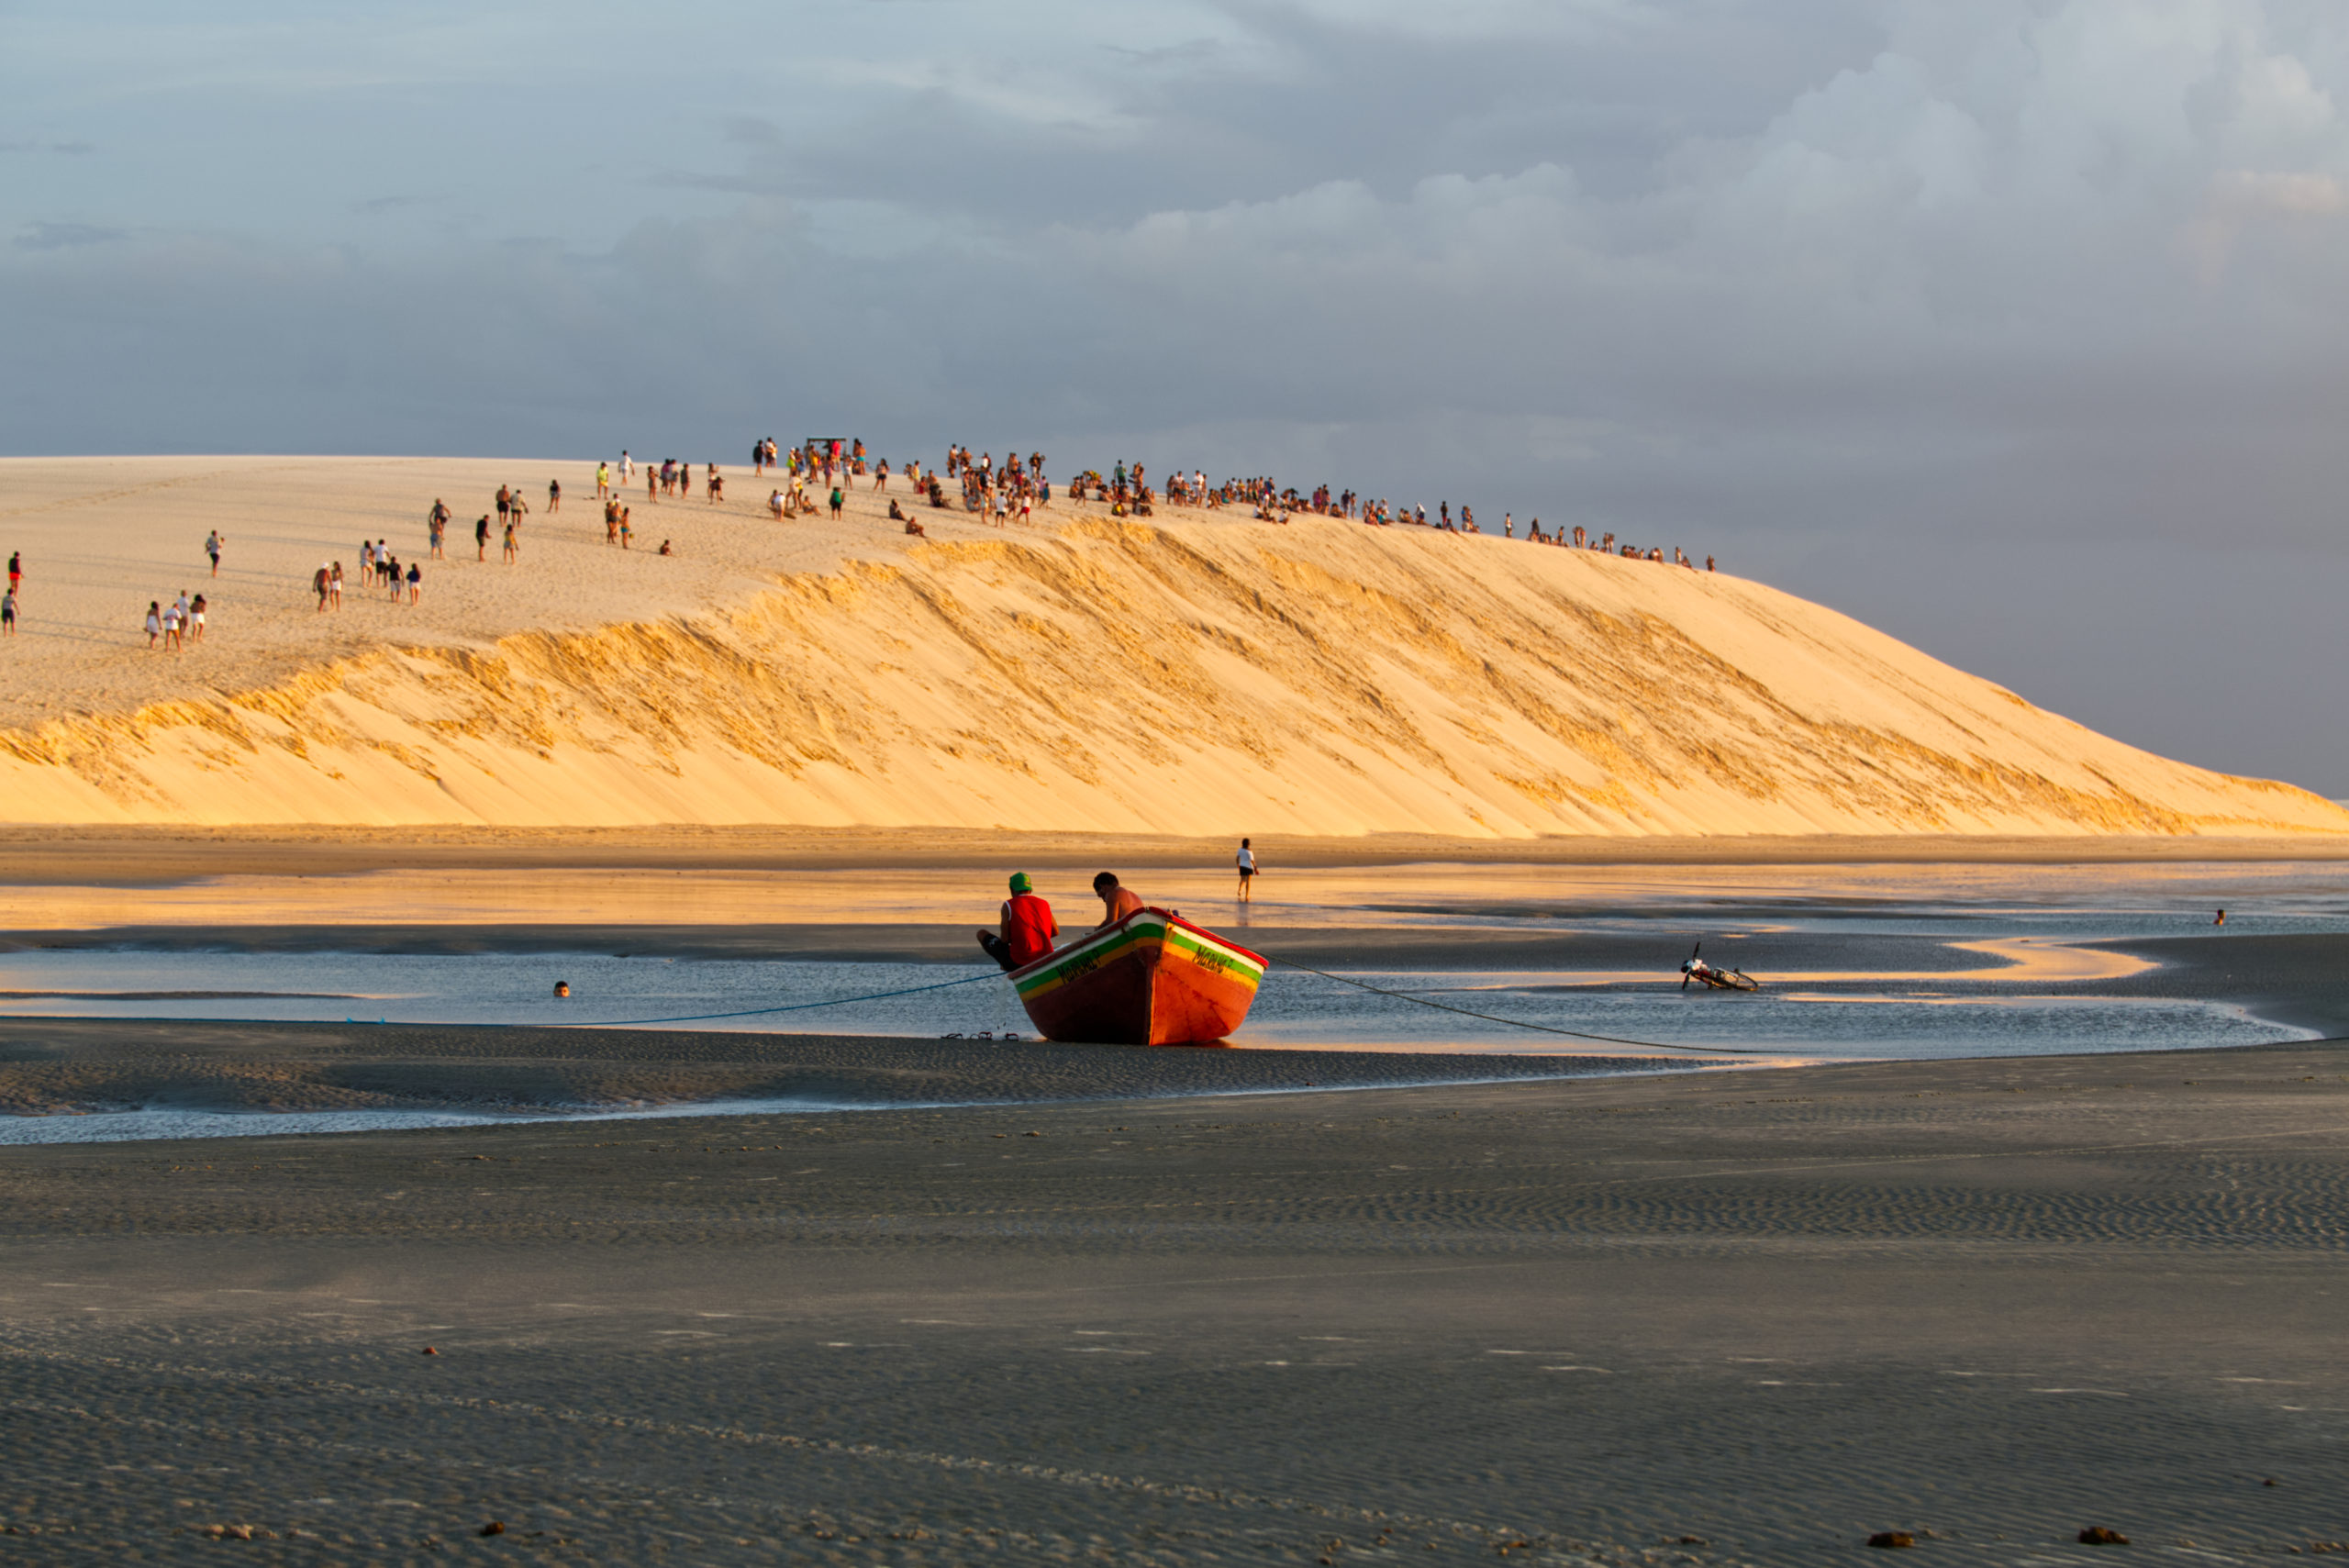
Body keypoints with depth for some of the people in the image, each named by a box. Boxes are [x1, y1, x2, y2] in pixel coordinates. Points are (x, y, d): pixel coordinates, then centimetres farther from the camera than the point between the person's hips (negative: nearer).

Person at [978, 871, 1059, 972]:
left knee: (982, 934, 13)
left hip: (1017, 962, -6)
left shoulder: (1008, 905, -7)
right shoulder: (1044, 904, 5)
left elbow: (1004, 939, -10)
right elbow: (1056, 932, 14)